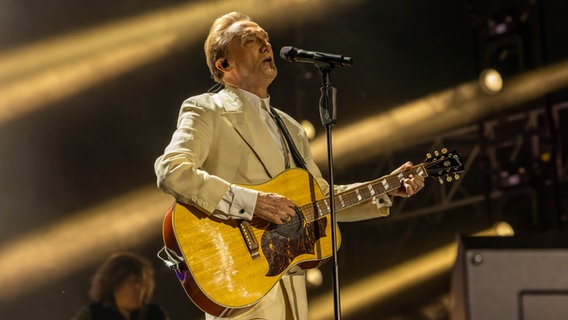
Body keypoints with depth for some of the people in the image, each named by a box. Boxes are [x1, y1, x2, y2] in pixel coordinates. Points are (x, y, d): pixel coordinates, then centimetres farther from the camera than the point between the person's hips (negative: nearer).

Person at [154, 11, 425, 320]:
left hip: (290, 280, 7)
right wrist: (252, 202, -25)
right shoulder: (206, 110, -3)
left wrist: (387, 191, 13)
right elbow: (170, 170, -19)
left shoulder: (290, 128, 20)